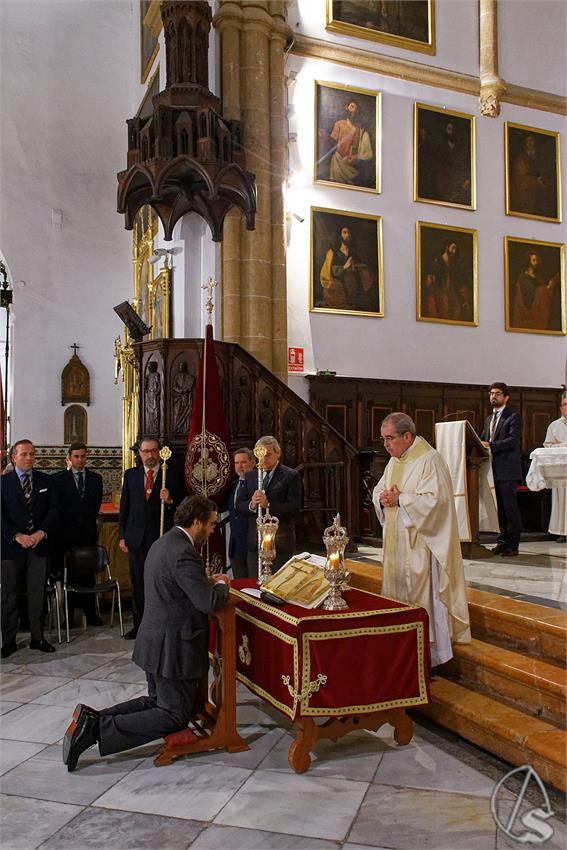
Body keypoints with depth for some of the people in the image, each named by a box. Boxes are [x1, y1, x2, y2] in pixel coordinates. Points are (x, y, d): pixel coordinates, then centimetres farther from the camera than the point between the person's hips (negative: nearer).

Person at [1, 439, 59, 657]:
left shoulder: (46, 481, 8)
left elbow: (53, 510, 3)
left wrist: (41, 533, -11)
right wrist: (18, 536, -15)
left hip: (39, 544, 2)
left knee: (37, 595, 6)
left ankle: (37, 638, 15)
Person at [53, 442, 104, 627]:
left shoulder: (95, 478, 11)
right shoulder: (59, 479, 3)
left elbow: (96, 504, 13)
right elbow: (58, 507, 1)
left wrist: (88, 522, 7)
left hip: (88, 533, 2)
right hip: (67, 533, -2)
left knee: (89, 572, 2)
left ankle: (90, 613, 7)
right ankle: (69, 615, 6)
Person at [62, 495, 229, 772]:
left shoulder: (165, 542, 9)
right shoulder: (183, 553, -24)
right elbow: (208, 602, -25)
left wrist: (209, 581, 11)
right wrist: (222, 586, -5)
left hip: (155, 642, 10)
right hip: (173, 647, -10)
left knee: (156, 702, 24)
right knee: (174, 717, 2)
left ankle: (92, 718, 10)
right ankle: (97, 730, -7)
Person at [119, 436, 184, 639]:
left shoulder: (171, 475, 0)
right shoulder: (130, 475, 9)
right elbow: (124, 506, 10)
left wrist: (170, 501, -19)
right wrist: (122, 536, 6)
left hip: (162, 537, -3)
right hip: (137, 538, 3)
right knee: (138, 583, 9)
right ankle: (139, 624, 20)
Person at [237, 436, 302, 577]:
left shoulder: (291, 476, -3)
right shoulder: (250, 476, 13)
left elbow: (295, 508, -12)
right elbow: (239, 506, 8)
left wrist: (269, 504, -23)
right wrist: (251, 505, -14)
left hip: (280, 544, -4)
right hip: (255, 543, 5)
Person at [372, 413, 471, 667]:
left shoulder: (430, 460, -14)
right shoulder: (394, 461, 13)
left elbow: (435, 500, -22)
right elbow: (379, 490, 18)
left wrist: (399, 499, -18)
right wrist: (382, 498, -5)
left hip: (421, 544, -8)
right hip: (397, 542, 8)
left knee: (422, 595, -4)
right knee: (397, 593, 12)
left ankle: (429, 654, 7)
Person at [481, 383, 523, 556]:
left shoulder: (513, 417, -4)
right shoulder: (488, 419, 20)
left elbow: (513, 441, -16)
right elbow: (484, 440, 20)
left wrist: (490, 445, -24)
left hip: (507, 470, -7)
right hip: (494, 469, 7)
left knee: (510, 508, -4)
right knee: (500, 508, 12)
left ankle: (512, 545, 2)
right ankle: (503, 540, 20)